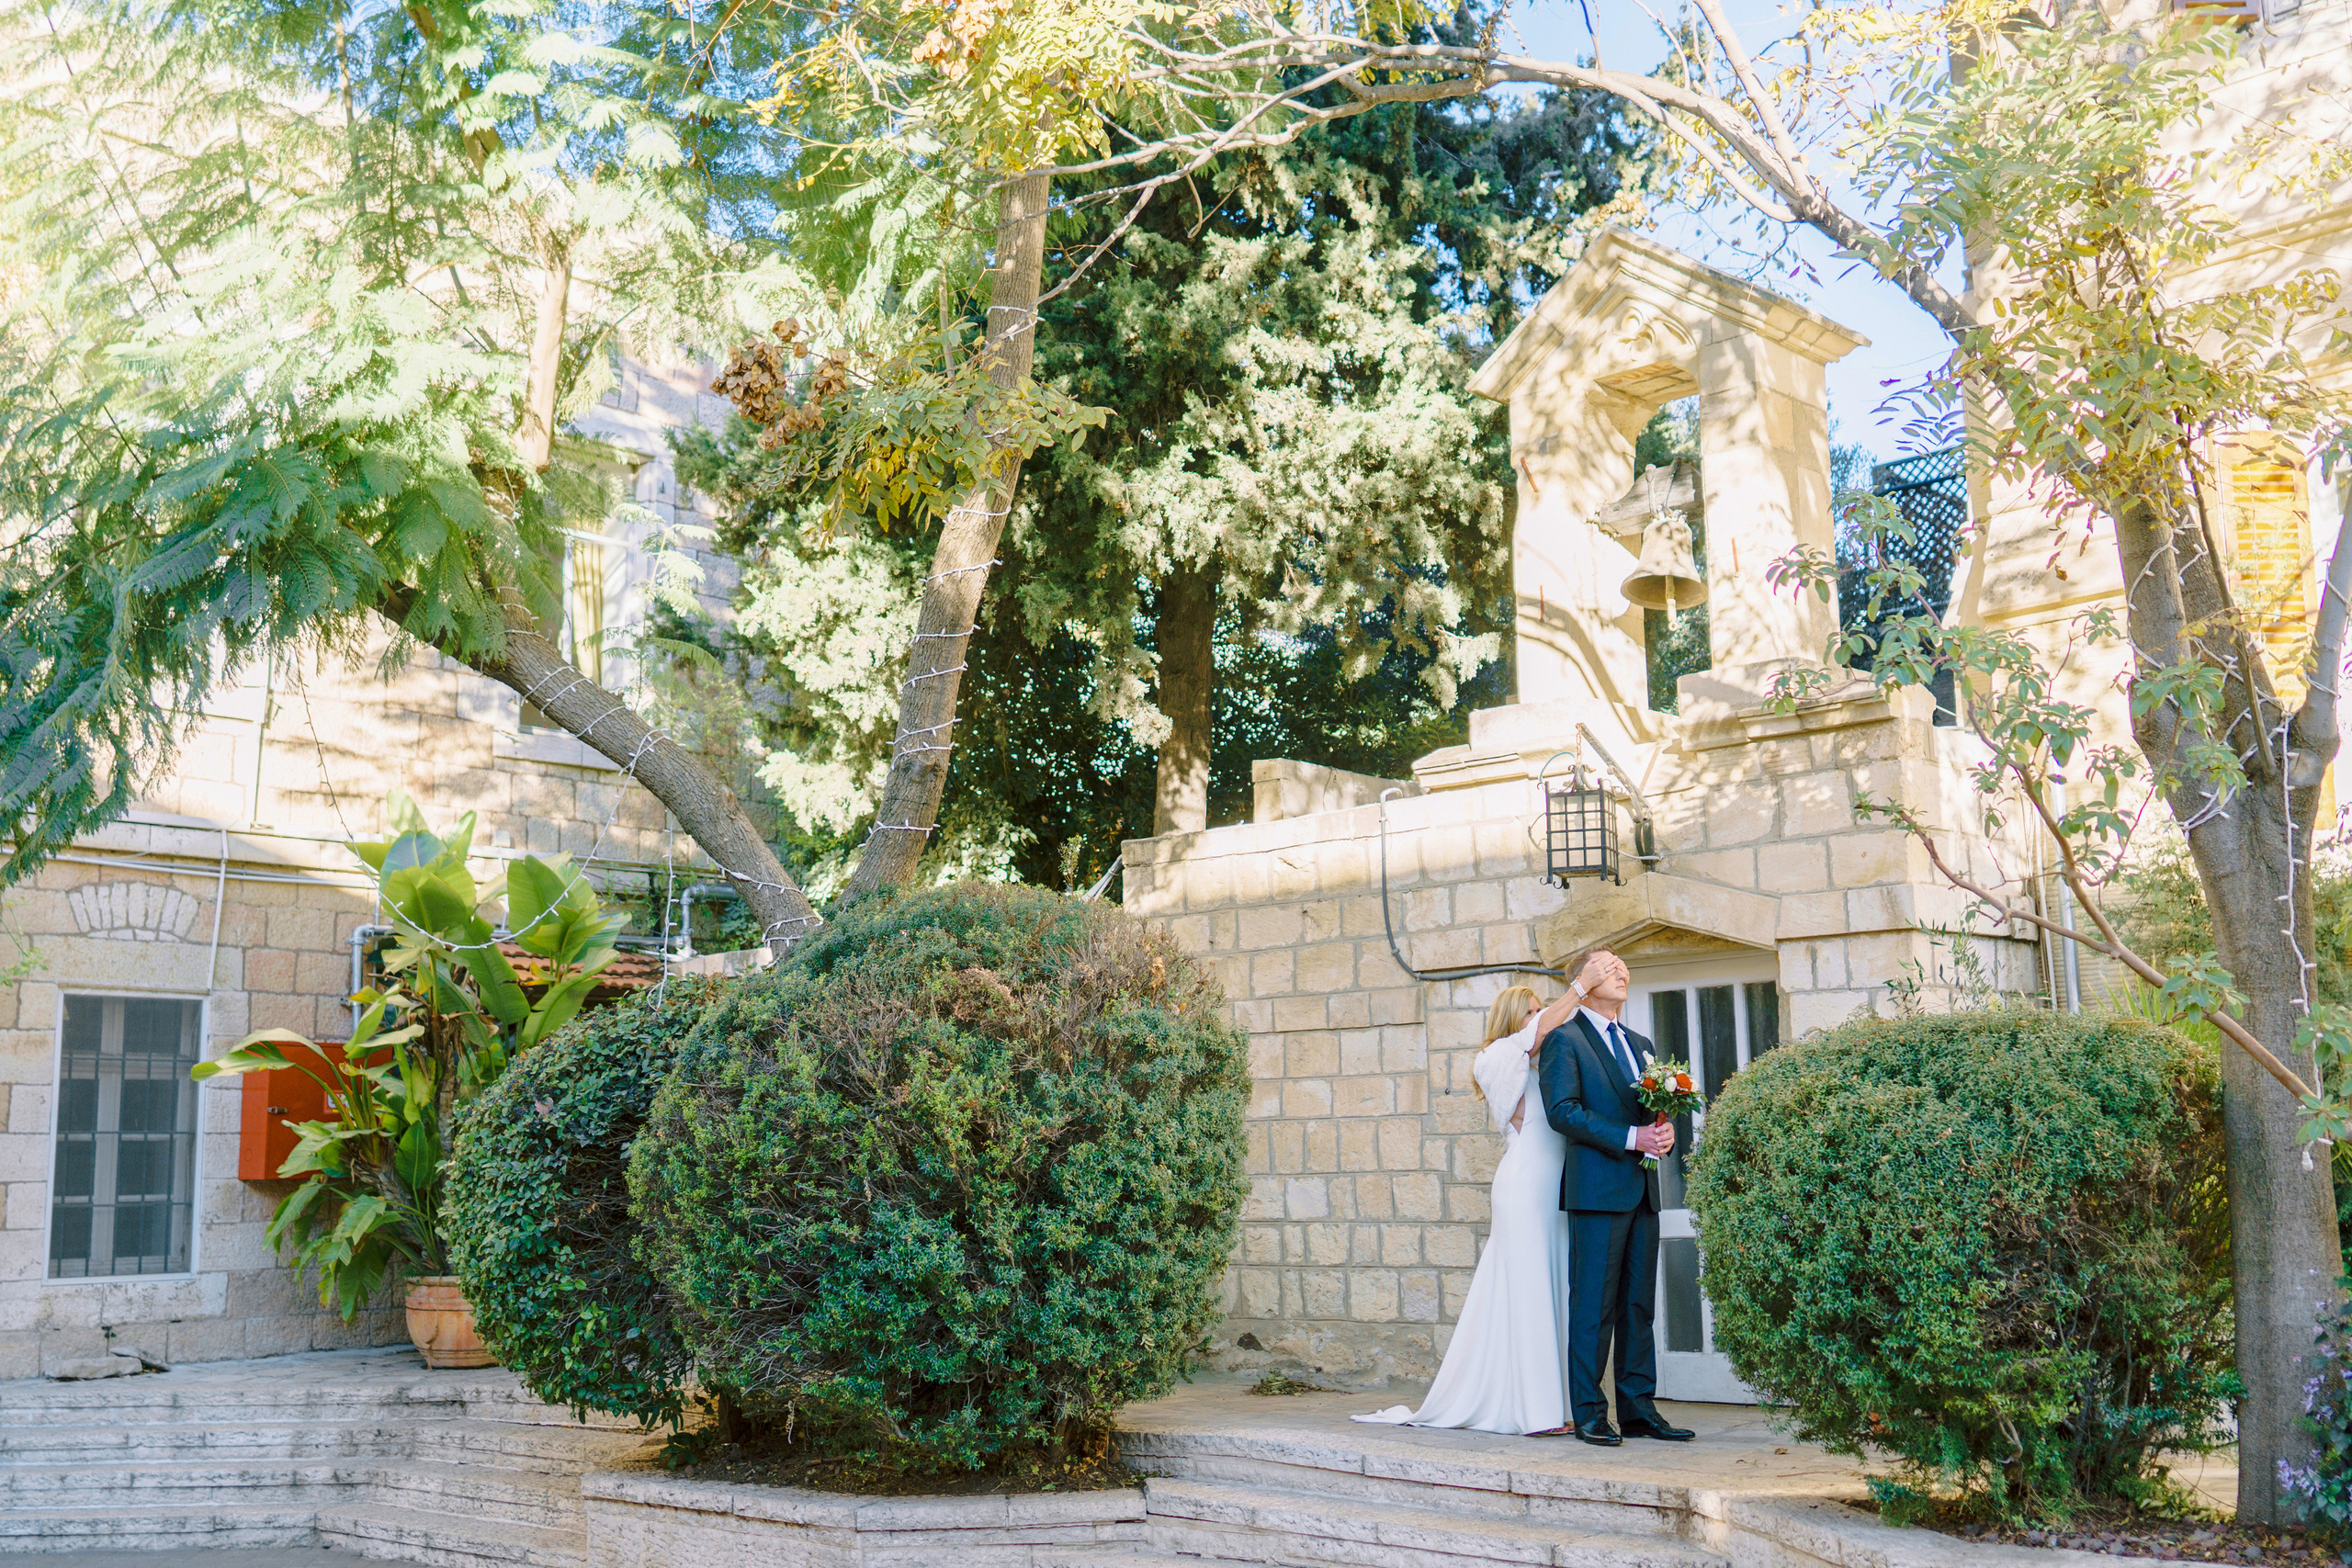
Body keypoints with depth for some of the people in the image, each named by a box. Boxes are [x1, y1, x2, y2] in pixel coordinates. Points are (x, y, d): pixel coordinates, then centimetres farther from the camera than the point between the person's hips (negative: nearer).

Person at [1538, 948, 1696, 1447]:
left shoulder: (1639, 1044, 22)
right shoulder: (1564, 1039, -2)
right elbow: (1562, 1110, -12)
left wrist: (1664, 1133, -1)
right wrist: (1630, 1138, -16)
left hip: (1642, 1191, 7)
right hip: (1597, 1189, -7)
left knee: (1639, 1306, 8)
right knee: (1593, 1307, -5)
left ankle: (1638, 1410, 13)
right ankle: (1588, 1414, 0)